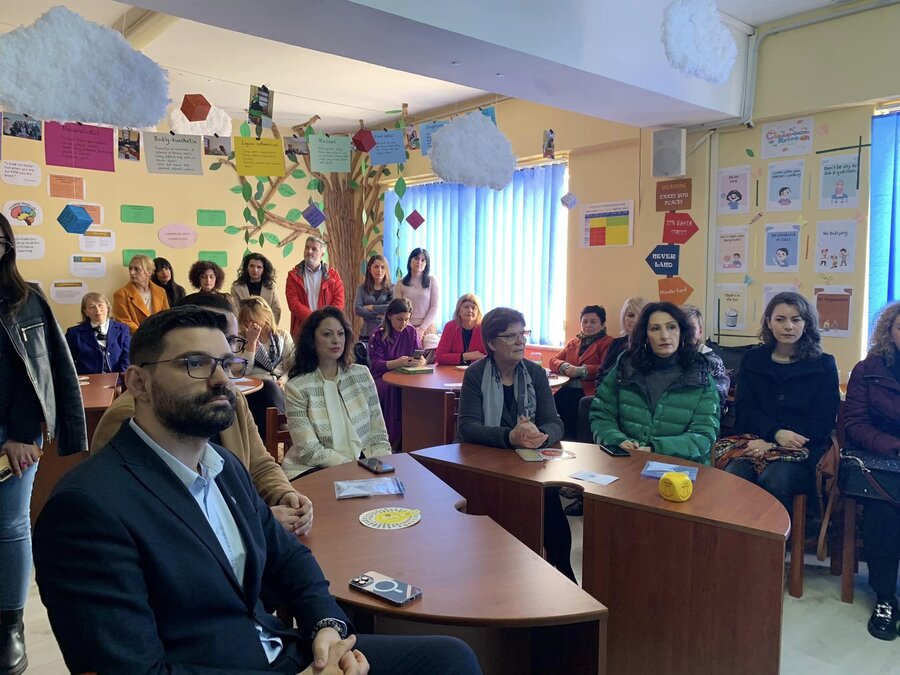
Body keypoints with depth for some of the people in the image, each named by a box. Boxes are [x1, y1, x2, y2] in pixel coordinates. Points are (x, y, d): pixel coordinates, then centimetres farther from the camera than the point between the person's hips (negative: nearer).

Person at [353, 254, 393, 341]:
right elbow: (357, 309, -4)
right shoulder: (362, 288, 8)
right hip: (367, 333, 1)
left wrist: (371, 307, -6)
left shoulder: (392, 288, 5)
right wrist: (378, 315, -12)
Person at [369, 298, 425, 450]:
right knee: (394, 389, -37)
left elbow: (421, 357, 6)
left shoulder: (411, 332, 12)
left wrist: (420, 361, -21)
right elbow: (376, 365, -11)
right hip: (382, 378, -3)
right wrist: (397, 363, -30)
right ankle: (393, 442, -30)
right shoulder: (378, 335, 0)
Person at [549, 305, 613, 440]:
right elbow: (553, 361, 19)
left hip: (588, 392, -5)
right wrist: (566, 367, -3)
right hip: (566, 389, 5)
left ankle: (570, 440, -17)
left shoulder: (608, 343, 8)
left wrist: (581, 370, -15)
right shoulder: (573, 342, 26)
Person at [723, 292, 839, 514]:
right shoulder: (752, 359, 13)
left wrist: (772, 444, -12)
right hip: (755, 442, 2)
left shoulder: (823, 365, 8)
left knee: (772, 482, -34)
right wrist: (776, 432, -16)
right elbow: (744, 411, 5)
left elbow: (823, 421, 0)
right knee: (729, 479, -31)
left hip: (802, 451, -1)